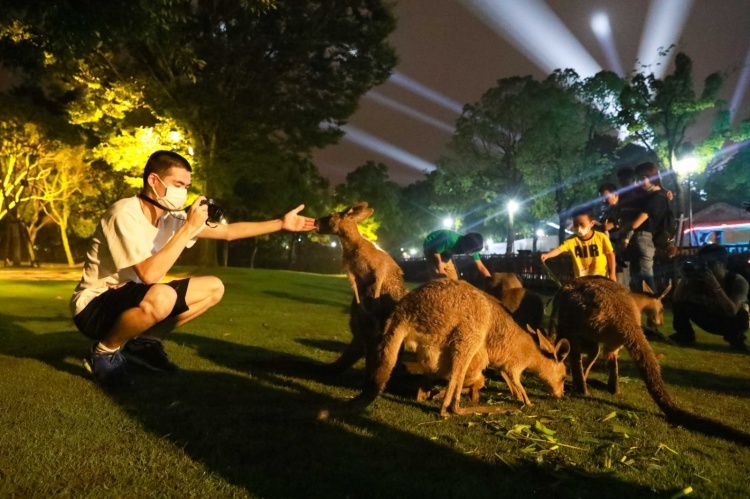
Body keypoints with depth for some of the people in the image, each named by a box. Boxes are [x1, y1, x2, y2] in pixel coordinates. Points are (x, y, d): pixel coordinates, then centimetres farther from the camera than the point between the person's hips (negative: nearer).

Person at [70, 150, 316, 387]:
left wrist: (281, 223, 2)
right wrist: (189, 227, -28)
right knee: (161, 297, -39)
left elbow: (228, 231, 5)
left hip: (132, 302, 8)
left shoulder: (170, 217, -2)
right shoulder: (124, 214, -24)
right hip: (94, 308, -8)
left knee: (213, 288, 1)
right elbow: (149, 274, -34)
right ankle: (104, 351, -9)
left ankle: (142, 343, 9)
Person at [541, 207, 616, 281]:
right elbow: (559, 249, -21)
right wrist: (547, 255, -41)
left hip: (601, 277, -1)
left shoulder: (601, 237, -12)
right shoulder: (572, 240, -10)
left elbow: (610, 254, -4)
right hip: (581, 278, 2)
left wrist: (612, 273, -4)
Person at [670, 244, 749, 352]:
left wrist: (714, 284, -45)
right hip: (711, 320, 3)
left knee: (741, 315, -38)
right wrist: (685, 278, -36)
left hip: (733, 323, -3)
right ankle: (685, 336, 2)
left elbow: (732, 311, -41)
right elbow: (676, 300, -22)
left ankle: (735, 339, -6)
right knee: (681, 302, -16)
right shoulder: (699, 279, -18)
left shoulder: (737, 281, -28)